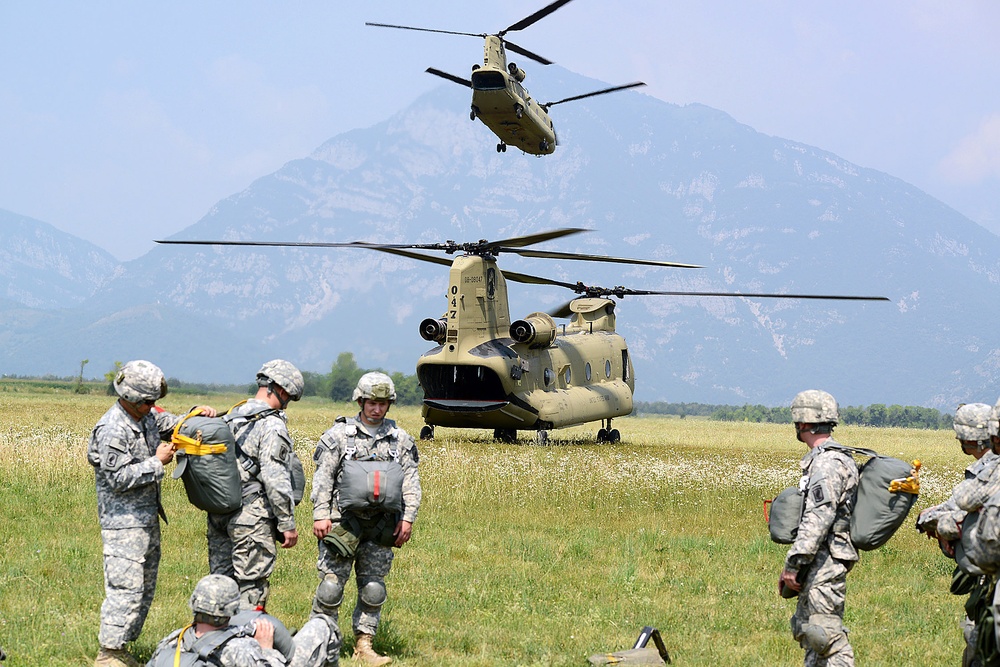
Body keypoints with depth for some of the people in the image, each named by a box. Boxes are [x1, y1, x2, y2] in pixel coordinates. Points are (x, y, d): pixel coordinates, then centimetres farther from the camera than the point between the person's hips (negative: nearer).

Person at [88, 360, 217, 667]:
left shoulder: (147, 416, 8)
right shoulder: (112, 430, -20)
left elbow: (169, 424, 25)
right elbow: (119, 478, -23)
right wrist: (157, 462, -17)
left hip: (148, 517, 10)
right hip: (123, 521, -10)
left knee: (145, 586, 13)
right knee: (127, 587, -12)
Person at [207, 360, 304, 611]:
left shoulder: (230, 418, 13)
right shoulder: (272, 425, -12)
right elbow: (276, 480, -16)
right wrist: (288, 524, -11)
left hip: (218, 514, 8)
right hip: (252, 517, -8)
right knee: (251, 587, -3)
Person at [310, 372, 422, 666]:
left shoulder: (400, 439, 11)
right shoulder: (338, 435, 2)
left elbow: (411, 481, 11)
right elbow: (322, 477, -1)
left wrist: (408, 519, 1)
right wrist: (320, 515, -10)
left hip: (381, 526, 3)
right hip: (343, 521, -3)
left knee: (373, 588, 4)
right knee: (331, 584, -6)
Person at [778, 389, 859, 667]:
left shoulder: (827, 462, -16)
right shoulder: (826, 459, 17)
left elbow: (818, 519, -24)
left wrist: (793, 564, -23)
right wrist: (794, 566, 23)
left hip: (826, 563, -11)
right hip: (820, 563, 11)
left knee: (825, 633, -13)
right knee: (805, 629, 17)